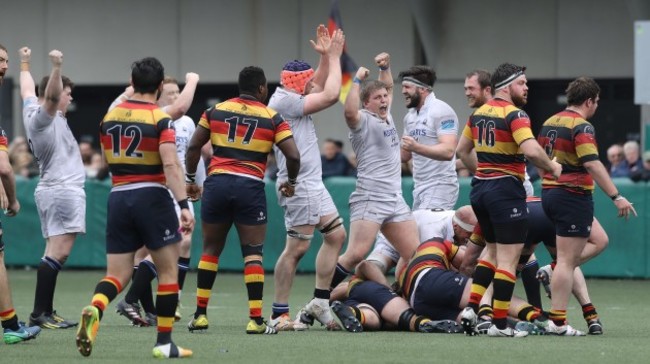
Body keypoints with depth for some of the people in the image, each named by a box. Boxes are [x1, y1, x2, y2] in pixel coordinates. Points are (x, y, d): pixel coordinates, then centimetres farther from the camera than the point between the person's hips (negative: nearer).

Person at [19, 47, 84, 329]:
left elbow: (27, 89, 33)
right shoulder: (44, 116, -10)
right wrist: (56, 68, -45)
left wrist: (25, 64, 49)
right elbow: (51, 96, -32)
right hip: (65, 190, -10)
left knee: (55, 252, 9)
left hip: (49, 189, 10)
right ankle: (39, 313, -18)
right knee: (58, 252, -14)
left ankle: (46, 311, 6)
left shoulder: (31, 110, 14)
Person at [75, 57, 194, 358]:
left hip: (118, 197, 5)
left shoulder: (109, 117, 8)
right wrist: (184, 204, -23)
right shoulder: (160, 119, -9)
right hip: (152, 196, -5)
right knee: (168, 270, 8)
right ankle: (164, 342, 7)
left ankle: (94, 309, -26)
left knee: (117, 275, 6)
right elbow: (170, 165, -20)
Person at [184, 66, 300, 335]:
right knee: (253, 253, 1)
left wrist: (190, 179, 18)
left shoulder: (216, 111, 9)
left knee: (210, 250, 13)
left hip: (217, 183, 2)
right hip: (251, 188, -2)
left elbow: (193, 147, 7)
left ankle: (200, 315, 13)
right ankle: (255, 319, -6)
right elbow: (293, 155, -3)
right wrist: (291, 182, 14)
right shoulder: (272, 118, 3)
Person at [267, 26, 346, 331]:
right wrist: (334, 58, -6)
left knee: (336, 235, 13)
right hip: (298, 186, -11)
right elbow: (330, 95, -17)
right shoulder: (284, 101, -15)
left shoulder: (294, 99, 14)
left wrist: (326, 57, 17)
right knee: (297, 247, -11)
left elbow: (322, 90, 30)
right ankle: (279, 314, -9)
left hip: (313, 185, 11)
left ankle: (320, 302, 16)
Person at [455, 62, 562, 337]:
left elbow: (462, 150, 20)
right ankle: (499, 323, -3)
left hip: (480, 188, 8)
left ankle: (471, 307, 11)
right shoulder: (514, 114, -14)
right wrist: (552, 168, -10)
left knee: (494, 251, 22)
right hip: (506, 190, -8)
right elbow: (531, 150, -27)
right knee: (509, 257, -2)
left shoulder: (479, 113, 11)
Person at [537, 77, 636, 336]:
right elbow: (592, 164, -24)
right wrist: (616, 197, -27)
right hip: (573, 196, -9)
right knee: (567, 261, -6)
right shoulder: (582, 127, -14)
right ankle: (558, 322, -7)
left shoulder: (549, 123, 12)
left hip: (549, 192, 9)